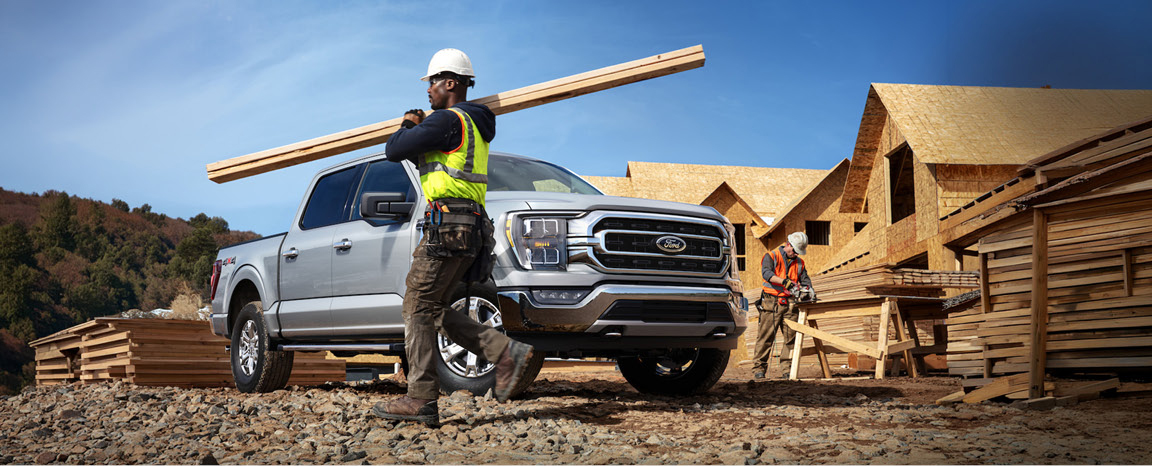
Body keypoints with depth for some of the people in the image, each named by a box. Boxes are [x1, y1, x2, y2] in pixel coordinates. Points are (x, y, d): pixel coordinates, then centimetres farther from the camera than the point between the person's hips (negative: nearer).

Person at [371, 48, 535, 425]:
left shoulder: (448, 120, -9)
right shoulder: (473, 124, 23)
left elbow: (393, 150, -8)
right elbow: (423, 156, 35)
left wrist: (407, 128, 11)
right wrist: (416, 129, 22)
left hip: (448, 226, -10)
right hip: (465, 229, 10)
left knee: (419, 308, -7)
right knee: (432, 309, 11)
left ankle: (421, 400, -7)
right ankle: (505, 352, 3)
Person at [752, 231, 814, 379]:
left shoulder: (799, 262, 18)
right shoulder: (771, 256, 0)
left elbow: (805, 280, 16)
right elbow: (766, 273, -17)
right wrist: (784, 281, -30)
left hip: (790, 304, 5)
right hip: (771, 303, -5)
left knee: (791, 336, 1)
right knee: (765, 336, -3)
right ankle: (758, 367, 1)